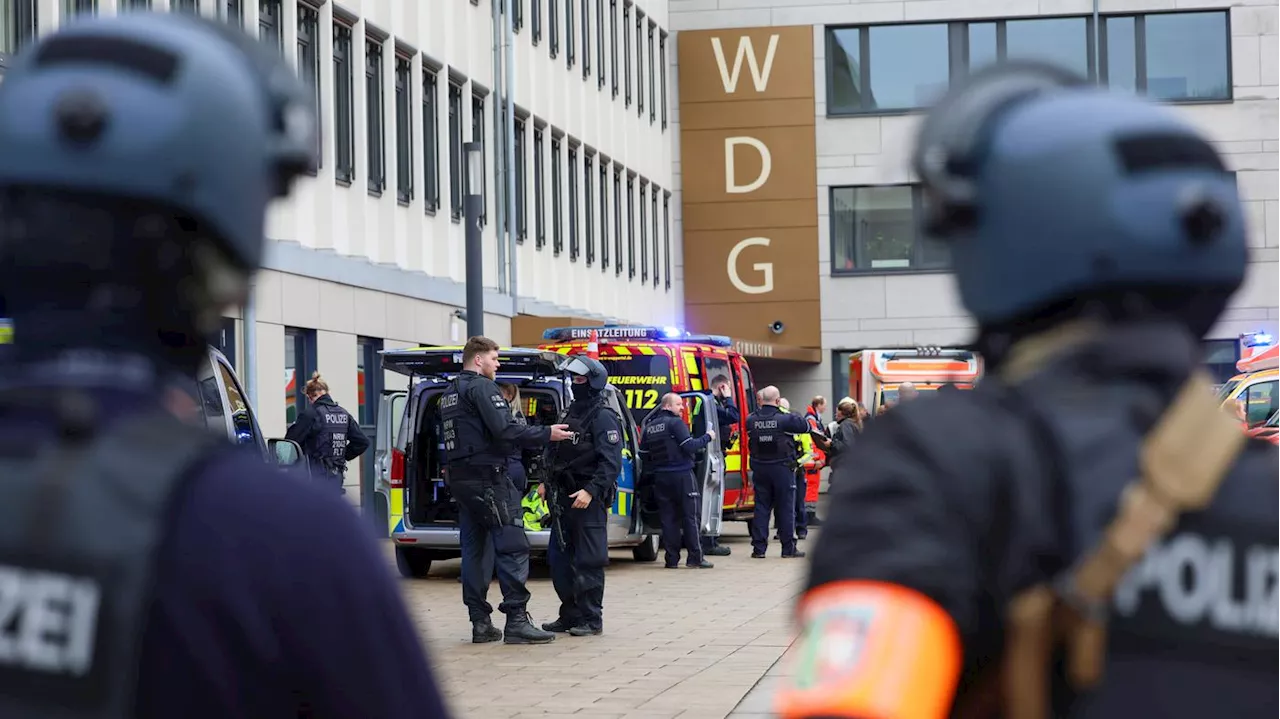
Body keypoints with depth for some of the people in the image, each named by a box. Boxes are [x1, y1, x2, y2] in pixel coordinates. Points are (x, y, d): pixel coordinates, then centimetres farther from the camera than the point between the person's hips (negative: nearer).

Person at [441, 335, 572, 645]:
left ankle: (480, 623, 8)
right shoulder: (482, 387, -11)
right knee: (513, 548, -9)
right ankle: (516, 621, -13)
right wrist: (546, 434, -13)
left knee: (473, 550, 9)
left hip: (461, 480, 10)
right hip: (489, 479, -10)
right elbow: (505, 431, -20)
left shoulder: (449, 393, 19)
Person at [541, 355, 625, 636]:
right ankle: (570, 615, 18)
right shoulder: (573, 412, 19)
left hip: (588, 498, -9)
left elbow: (611, 461, -17)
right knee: (558, 557, 10)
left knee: (588, 560, -4)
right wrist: (548, 483, 14)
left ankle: (591, 619, 1)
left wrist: (591, 491, -25)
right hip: (564, 497, 9)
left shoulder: (604, 417, -9)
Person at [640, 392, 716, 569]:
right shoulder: (675, 423, -10)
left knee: (668, 518, 7)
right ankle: (695, 556, -5)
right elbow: (689, 446, -17)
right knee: (691, 515, -1)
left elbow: (644, 453, 13)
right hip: (682, 475, -6)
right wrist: (707, 438, -4)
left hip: (661, 478, 6)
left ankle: (672, 559, 5)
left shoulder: (649, 426, 11)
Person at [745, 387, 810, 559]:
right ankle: (788, 548, 7)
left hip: (759, 469, 3)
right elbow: (806, 426, -4)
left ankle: (758, 548, 6)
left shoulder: (751, 420, -3)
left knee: (761, 507, 8)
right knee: (786, 509, 4)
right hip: (782, 468, -3)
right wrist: (796, 416, 13)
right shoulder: (785, 419, -13)